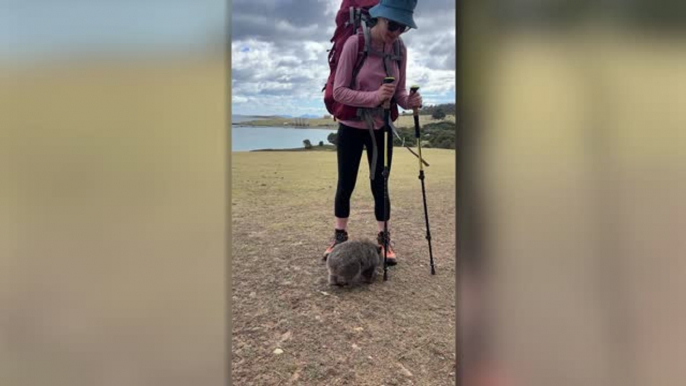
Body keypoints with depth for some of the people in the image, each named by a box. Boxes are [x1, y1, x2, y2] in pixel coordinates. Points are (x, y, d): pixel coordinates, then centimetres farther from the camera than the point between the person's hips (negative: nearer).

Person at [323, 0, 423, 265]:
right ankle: (340, 236, 24)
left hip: (381, 128, 3)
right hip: (351, 128, -2)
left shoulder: (400, 50, -4)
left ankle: (384, 240, 18)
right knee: (345, 185, 6)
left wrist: (409, 101, -19)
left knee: (380, 185, 5)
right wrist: (374, 97, -34)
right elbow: (338, 91, -20)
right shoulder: (355, 43, -18)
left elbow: (399, 91, 4)